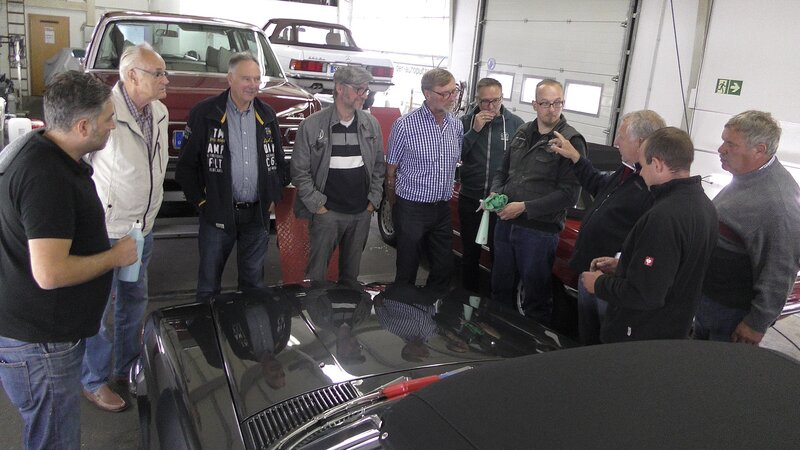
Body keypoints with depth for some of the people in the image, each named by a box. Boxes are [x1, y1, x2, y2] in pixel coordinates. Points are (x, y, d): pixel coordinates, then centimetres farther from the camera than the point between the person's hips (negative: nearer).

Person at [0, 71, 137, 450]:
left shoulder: (40, 151, 6)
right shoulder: (46, 177, -28)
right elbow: (50, 273, -32)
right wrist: (115, 256, -18)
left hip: (41, 330, 10)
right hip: (38, 344, -10)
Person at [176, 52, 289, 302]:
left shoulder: (267, 115, 7)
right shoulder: (204, 113, -6)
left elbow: (280, 161, 14)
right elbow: (186, 164, -4)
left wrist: (274, 197, 6)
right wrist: (201, 201, -7)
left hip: (258, 214, 3)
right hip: (217, 214, -3)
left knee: (254, 281, 14)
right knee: (209, 281, 8)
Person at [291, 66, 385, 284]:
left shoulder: (371, 124, 5)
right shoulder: (312, 125, -7)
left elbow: (379, 166, 12)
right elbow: (300, 171, -5)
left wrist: (373, 201, 6)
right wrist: (317, 205, -8)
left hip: (362, 213, 4)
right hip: (327, 213, -3)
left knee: (351, 270, 16)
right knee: (317, 270, 5)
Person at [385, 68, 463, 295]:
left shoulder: (456, 125, 3)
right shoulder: (405, 125, -13)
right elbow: (391, 171, -6)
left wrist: (447, 194, 12)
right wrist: (395, 207, 1)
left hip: (442, 208, 6)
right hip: (412, 209, -5)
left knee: (445, 268, 13)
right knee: (407, 270, 6)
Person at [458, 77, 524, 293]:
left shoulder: (516, 124, -3)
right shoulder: (466, 122, 1)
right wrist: (474, 130, -17)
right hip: (470, 200, 2)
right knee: (470, 252, 15)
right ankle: (469, 292, 31)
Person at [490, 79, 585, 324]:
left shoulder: (571, 141, -11)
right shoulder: (523, 133, 9)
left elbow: (568, 194, -16)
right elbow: (503, 171, 19)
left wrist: (524, 207, -18)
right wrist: (495, 194, -2)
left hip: (539, 230, -6)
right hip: (505, 223, 6)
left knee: (535, 295, 8)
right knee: (500, 288, 20)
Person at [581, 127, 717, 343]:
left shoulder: (663, 217, -30)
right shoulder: (703, 204, 2)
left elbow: (643, 295, -30)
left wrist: (599, 284, -14)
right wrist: (621, 265, 12)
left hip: (639, 340, -9)